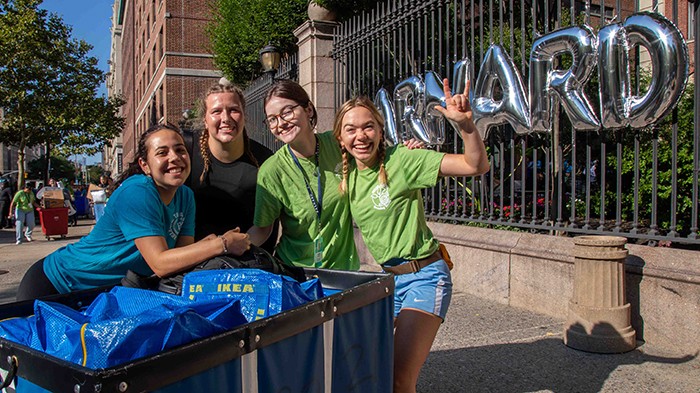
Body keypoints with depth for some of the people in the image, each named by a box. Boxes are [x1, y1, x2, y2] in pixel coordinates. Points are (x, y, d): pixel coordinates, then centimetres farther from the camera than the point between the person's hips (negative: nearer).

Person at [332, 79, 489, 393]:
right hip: (386, 277, 6)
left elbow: (477, 166, -21)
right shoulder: (347, 175, 3)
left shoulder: (402, 160, -15)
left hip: (424, 276, -6)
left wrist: (465, 123, -36)